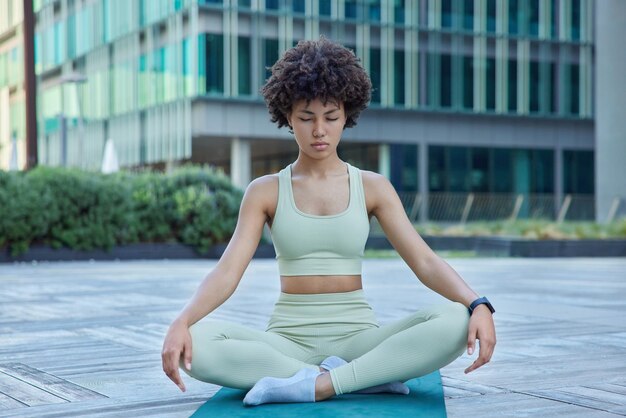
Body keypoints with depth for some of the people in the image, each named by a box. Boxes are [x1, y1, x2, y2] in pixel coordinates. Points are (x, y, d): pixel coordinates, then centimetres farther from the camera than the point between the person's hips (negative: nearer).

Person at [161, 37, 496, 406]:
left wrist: (478, 304, -23)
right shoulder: (265, 192, 4)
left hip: (358, 338, 0)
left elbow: (425, 262, -4)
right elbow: (227, 272, -6)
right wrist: (181, 322, -26)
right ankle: (367, 377, -26)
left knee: (454, 322, -28)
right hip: (287, 342, 0)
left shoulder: (373, 187, 5)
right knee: (196, 344, -31)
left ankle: (315, 385, -28)